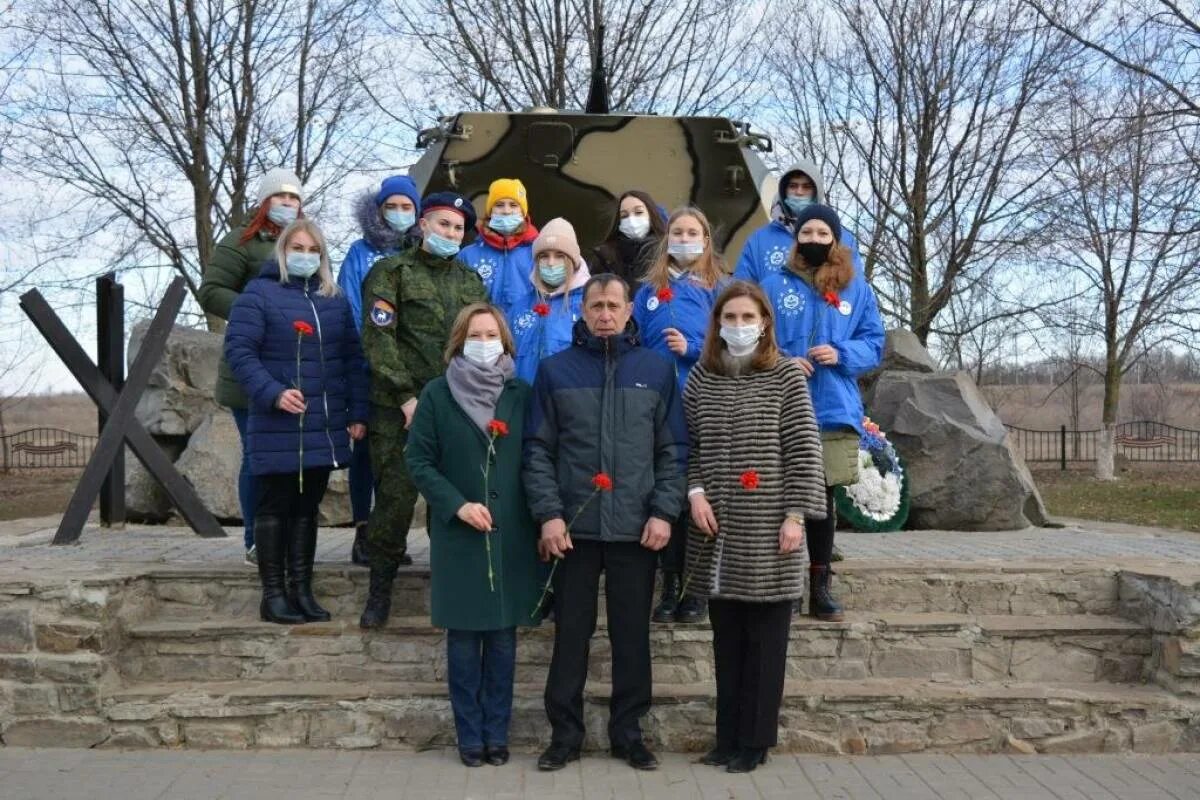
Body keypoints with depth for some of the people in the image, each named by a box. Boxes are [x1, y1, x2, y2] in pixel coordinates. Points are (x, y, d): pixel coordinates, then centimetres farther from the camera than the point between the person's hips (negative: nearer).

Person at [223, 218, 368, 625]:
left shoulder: (335, 300, 14)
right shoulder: (259, 294, -2)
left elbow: (351, 357, 14)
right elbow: (239, 350, -10)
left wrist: (357, 412, 6)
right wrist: (273, 393, -22)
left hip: (325, 428, 5)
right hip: (278, 428, -5)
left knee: (307, 508, 11)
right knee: (275, 508, 3)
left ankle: (301, 589, 19)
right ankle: (273, 594, 10)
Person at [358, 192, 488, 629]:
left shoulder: (470, 280, 17)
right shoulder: (391, 272, 3)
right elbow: (379, 339, -6)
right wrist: (406, 395, -12)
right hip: (400, 410, -4)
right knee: (395, 498, -3)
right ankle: (380, 588, 11)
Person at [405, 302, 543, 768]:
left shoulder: (522, 394, 5)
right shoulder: (437, 394, 1)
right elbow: (418, 460, -1)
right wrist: (457, 505, -13)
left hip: (512, 534, 1)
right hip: (458, 534, -1)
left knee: (502, 638, 7)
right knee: (463, 639, 5)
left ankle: (497, 733, 18)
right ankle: (470, 736, 15)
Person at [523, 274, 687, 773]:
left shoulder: (657, 370, 6)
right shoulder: (555, 370, 4)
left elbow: (674, 449, 5)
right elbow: (538, 449, 2)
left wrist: (664, 511, -5)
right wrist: (548, 513, -8)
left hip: (636, 528, 1)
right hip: (574, 527, 0)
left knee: (632, 636, 9)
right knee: (570, 634, 7)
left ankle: (628, 732, 22)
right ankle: (565, 733, 19)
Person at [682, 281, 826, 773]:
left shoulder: (785, 375, -2)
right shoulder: (701, 378, 8)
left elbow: (804, 450, -5)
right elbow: (689, 448, 12)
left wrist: (796, 515, -11)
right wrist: (695, 492, -4)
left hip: (768, 531, -3)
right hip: (717, 530, 3)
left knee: (764, 641, 4)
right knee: (726, 639, 10)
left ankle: (755, 741, 15)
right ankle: (728, 737, 21)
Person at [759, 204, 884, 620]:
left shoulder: (857, 288, 9)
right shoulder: (774, 285, 3)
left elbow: (874, 343, 6)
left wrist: (841, 354, -12)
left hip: (835, 411, 2)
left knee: (823, 499, 9)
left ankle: (820, 587, 19)